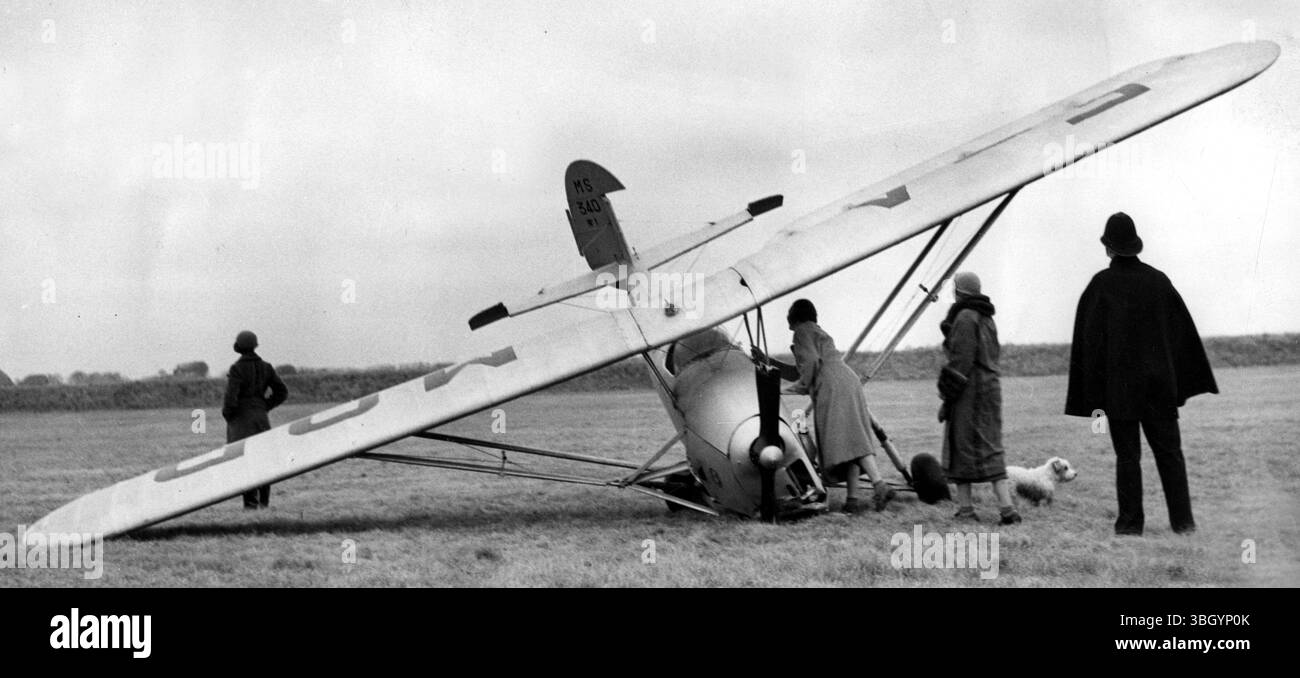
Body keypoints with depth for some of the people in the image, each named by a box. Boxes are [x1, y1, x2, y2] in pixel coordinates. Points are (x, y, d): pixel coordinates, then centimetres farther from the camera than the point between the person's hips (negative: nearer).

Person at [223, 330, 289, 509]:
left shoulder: (237, 369, -15)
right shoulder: (265, 367, 2)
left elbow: (230, 398, -22)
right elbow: (282, 392, 3)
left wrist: (226, 414, -3)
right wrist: (264, 407, 10)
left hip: (241, 419, -5)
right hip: (260, 419, 5)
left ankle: (251, 501, -4)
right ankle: (264, 500, 13)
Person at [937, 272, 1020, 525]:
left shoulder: (965, 318, -11)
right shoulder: (987, 319, 16)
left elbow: (960, 361, -16)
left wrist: (947, 397, -13)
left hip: (969, 390, -8)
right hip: (991, 386, 8)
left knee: (962, 446, -2)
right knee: (990, 447, 8)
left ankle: (965, 509, -2)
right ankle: (1006, 506, 0)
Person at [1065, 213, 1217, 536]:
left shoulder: (1101, 284, -7)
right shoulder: (1158, 280, 3)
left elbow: (1088, 337, -9)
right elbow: (1184, 330, 7)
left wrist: (1091, 392, -4)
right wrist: (1190, 381, 14)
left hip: (1119, 384, -3)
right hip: (1159, 382, 3)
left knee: (1127, 454, 2)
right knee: (1169, 450, 7)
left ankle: (1131, 520, 1)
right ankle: (1182, 520, 4)